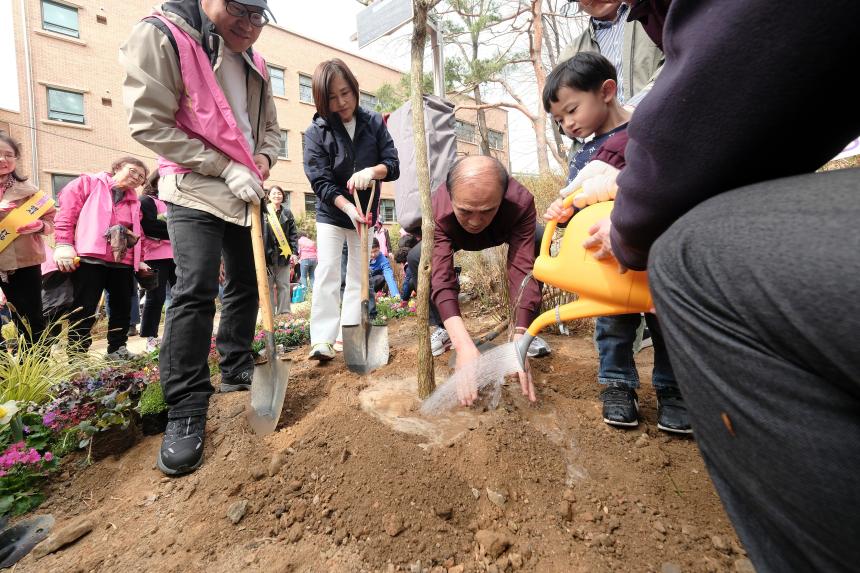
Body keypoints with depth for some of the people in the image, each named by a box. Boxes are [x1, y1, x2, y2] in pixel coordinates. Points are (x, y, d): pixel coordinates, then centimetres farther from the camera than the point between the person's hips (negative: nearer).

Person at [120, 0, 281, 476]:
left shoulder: (254, 64, 10)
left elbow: (270, 128, 19)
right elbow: (149, 123, -14)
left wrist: (263, 158, -4)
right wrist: (225, 168, -19)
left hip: (245, 192, 7)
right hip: (196, 191, -7)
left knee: (246, 282, 10)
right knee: (196, 290, -18)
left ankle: (235, 368, 28)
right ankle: (186, 409, -8)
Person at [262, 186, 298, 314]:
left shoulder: (287, 213, 8)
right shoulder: (263, 212, 0)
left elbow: (293, 234, 6)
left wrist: (294, 252, -3)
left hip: (283, 254, 2)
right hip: (267, 254, -2)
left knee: (284, 285, 5)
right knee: (268, 286, 4)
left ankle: (284, 312, 11)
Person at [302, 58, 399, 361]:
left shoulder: (374, 122, -5)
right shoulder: (316, 131, -11)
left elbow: (393, 165, -8)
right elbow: (320, 181, -17)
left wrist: (372, 171, -30)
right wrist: (348, 207, -31)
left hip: (365, 210, 2)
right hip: (331, 212, -2)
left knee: (358, 274, 5)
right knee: (327, 272, -8)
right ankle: (323, 340, -6)